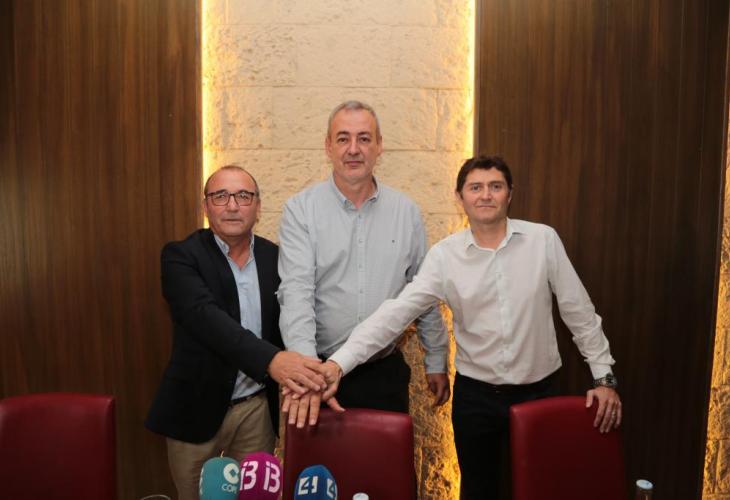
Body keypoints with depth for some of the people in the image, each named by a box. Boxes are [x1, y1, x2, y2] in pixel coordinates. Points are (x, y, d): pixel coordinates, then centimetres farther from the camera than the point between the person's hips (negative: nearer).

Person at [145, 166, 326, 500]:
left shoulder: (275, 257, 1)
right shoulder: (181, 256, -12)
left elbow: (285, 322, 5)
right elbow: (206, 316, -29)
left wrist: (304, 376, -12)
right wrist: (271, 360, -43)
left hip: (257, 408, 3)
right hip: (197, 408, -2)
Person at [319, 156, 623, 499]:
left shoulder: (543, 240, -7)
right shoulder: (444, 255, -9)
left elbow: (579, 311, -1)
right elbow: (396, 312, -16)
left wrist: (604, 377, -1)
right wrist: (339, 362, -26)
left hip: (537, 391, 0)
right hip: (475, 395, 0)